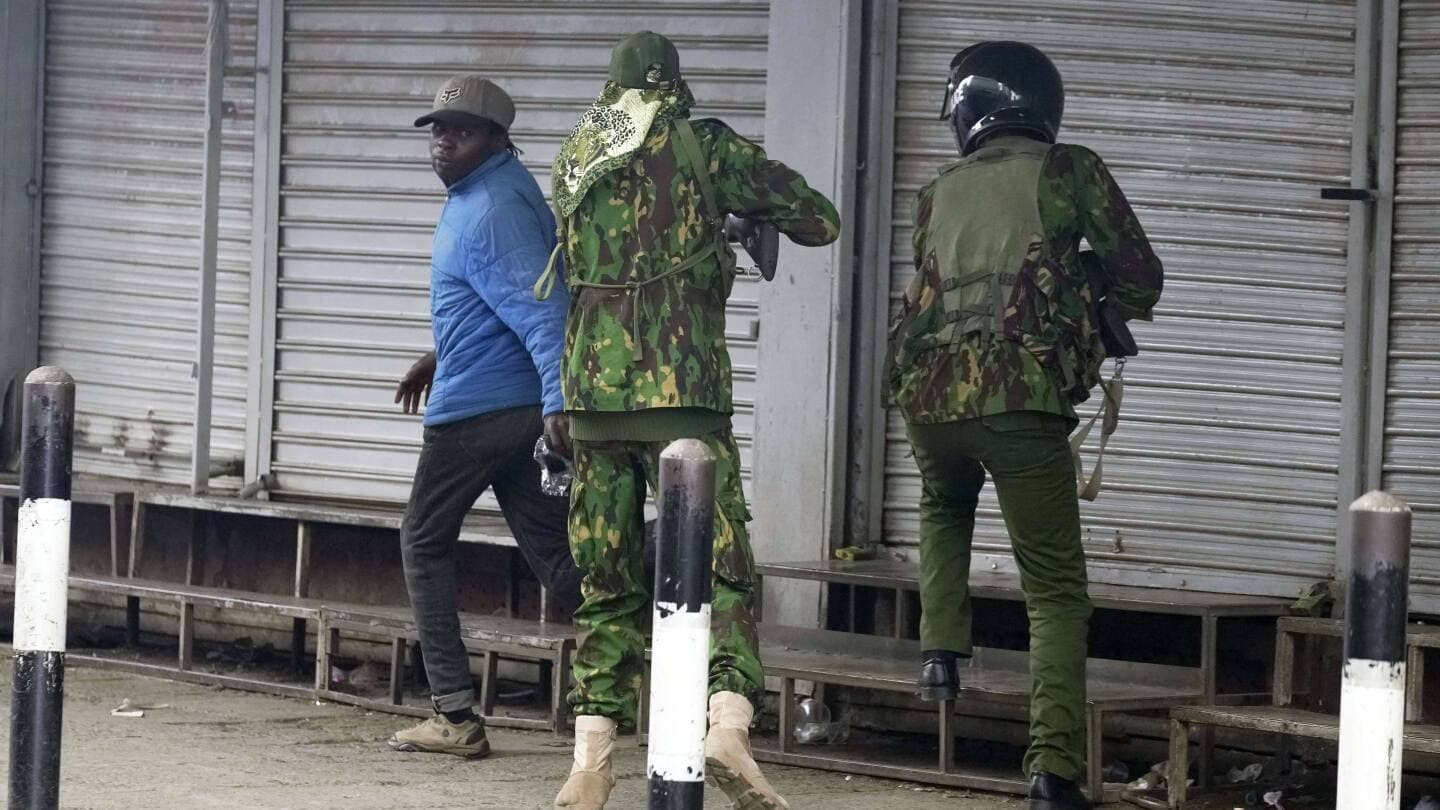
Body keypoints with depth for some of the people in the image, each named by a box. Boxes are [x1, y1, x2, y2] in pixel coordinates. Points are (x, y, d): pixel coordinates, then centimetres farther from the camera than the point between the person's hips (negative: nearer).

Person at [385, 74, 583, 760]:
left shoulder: (491, 212, -18)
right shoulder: (479, 193, 15)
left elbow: (541, 309, -28)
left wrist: (558, 401, -37)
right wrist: (442, 356, 34)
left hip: (474, 408, -9)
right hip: (527, 404, 9)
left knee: (425, 543, 4)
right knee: (552, 548, 7)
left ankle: (455, 717, 4)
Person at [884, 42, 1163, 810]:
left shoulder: (938, 193, 18)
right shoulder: (1069, 172, 10)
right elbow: (1139, 276, 11)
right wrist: (1090, 321, 30)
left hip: (927, 392, 3)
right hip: (1021, 394, -3)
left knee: (945, 508, 37)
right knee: (1054, 589, 2)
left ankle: (941, 651, 19)